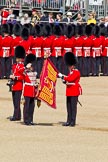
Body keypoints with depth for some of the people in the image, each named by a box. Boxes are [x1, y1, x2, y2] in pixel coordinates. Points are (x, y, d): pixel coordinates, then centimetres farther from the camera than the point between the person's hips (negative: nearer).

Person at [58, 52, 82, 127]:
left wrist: (62, 76, -18)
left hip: (74, 92, -9)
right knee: (69, 107, 9)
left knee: (73, 106, -7)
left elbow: (70, 79, -22)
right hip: (69, 92, 9)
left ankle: (73, 121, -6)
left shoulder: (76, 72, -10)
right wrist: (65, 81, 1)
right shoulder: (70, 72, 18)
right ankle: (69, 121, 13)